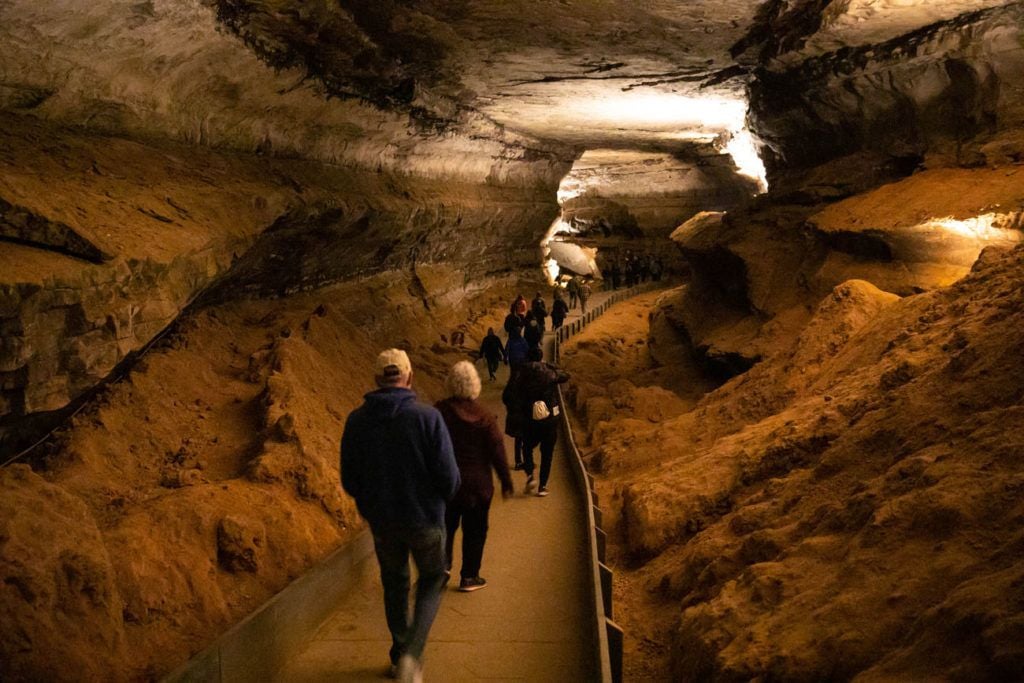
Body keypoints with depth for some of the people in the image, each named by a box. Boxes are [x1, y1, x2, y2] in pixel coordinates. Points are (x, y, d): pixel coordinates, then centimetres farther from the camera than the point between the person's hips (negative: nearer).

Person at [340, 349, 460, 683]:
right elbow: (448, 476, -18)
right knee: (431, 581, 19)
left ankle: (400, 654, 36)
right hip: (424, 519, -3)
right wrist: (443, 497, 5)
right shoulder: (427, 417, -18)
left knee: (395, 583, 24)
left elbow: (349, 482, -2)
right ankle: (412, 653, 1)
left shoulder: (356, 420, -8)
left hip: (381, 521, 3)